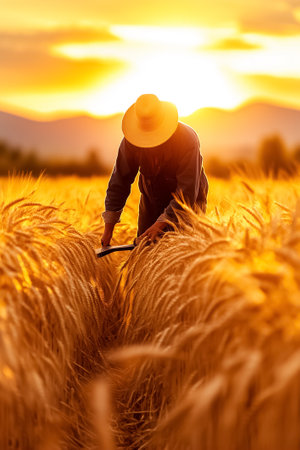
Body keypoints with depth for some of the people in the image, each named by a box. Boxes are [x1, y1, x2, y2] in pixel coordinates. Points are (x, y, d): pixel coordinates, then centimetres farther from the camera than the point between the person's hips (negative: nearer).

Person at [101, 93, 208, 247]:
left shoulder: (187, 140, -30)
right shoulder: (130, 141, -19)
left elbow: (188, 190, -31)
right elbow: (120, 181, -13)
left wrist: (161, 223, -37)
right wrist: (109, 227, -16)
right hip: (151, 202, 4)